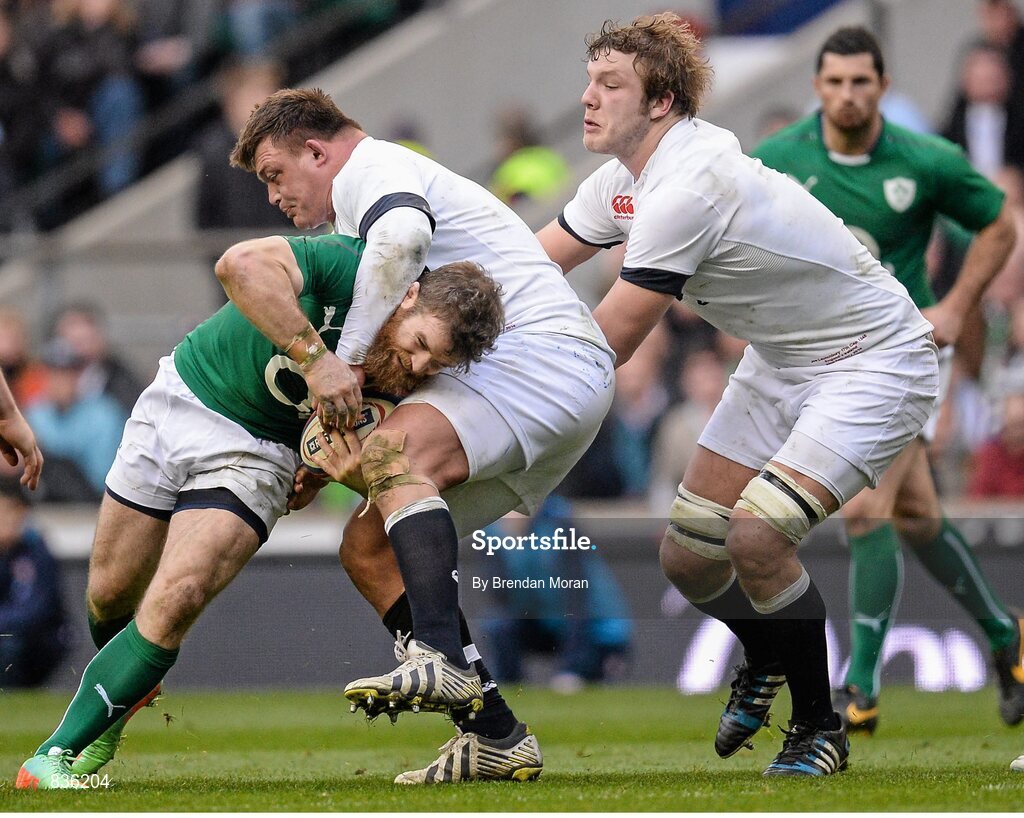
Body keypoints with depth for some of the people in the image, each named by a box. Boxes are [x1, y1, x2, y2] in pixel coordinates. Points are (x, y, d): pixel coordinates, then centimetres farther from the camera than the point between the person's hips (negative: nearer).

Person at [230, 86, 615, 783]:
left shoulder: (369, 167, -1)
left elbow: (402, 235, -27)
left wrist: (343, 358, -23)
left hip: (545, 351, -10)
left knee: (396, 454, -34)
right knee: (369, 546, 4)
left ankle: (445, 663, -49)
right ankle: (497, 736, -3)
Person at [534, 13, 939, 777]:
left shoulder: (686, 187, -30)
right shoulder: (625, 180, -1)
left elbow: (605, 346, -25)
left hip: (875, 361, -9)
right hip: (782, 362, 9)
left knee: (755, 535, -27)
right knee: (688, 557, 6)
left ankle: (819, 729, -6)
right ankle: (765, 662, 39)